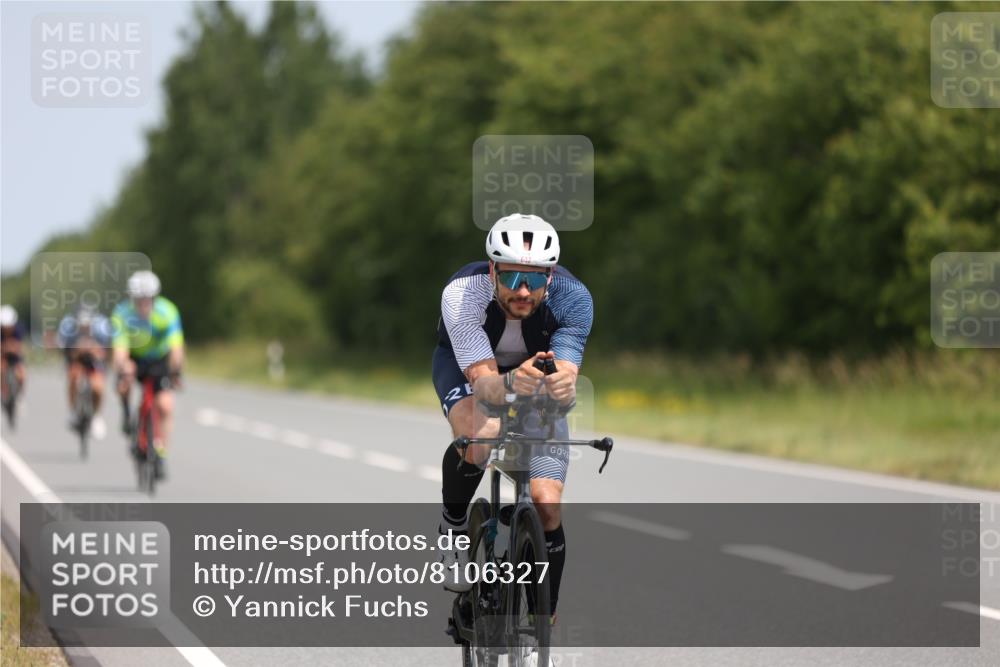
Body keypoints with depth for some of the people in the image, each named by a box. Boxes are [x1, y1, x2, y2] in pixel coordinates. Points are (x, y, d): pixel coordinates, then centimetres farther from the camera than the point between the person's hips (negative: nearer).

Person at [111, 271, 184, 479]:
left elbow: (176, 347, -39)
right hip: (134, 358, 0)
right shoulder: (122, 314, -29)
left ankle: (161, 455, -6)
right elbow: (119, 350, -38)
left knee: (165, 406, -18)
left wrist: (175, 370, -54)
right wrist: (123, 369, -57)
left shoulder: (167, 312, -29)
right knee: (127, 371, -33)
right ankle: (127, 413, -5)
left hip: (160, 360, 0)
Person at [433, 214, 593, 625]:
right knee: (477, 438, -37)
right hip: (467, 364, -2)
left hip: (539, 367, 2)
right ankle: (454, 523, -6)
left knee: (547, 506, -12)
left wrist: (561, 385, -65)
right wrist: (510, 384, -66)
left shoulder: (572, 298, -33)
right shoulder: (462, 294, -37)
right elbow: (483, 380, -43)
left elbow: (566, 378, -41)